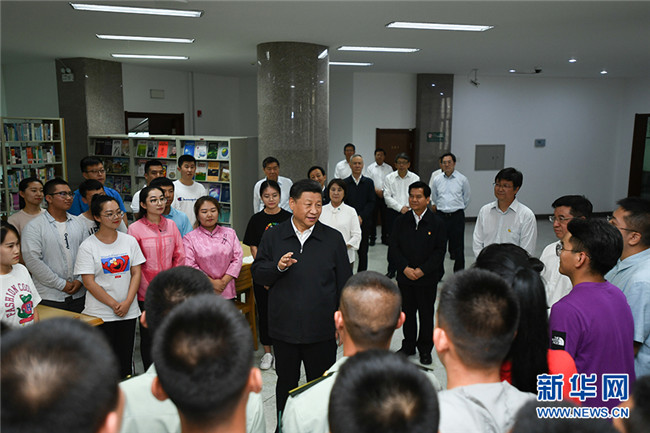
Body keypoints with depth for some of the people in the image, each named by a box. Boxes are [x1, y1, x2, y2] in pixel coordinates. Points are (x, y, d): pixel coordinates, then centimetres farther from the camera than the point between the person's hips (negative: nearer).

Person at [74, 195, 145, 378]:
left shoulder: (130, 241, 4)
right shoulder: (88, 246, -6)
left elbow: (136, 273, 3)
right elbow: (88, 282, -9)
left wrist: (127, 303, -9)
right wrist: (114, 305, -12)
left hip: (128, 312, 3)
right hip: (99, 313, -3)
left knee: (126, 360, 10)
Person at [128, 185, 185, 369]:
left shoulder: (171, 225, 4)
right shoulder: (135, 228, -7)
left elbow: (180, 256, 6)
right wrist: (149, 291, -9)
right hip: (146, 293, -3)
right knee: (148, 335, 8)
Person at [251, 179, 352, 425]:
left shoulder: (333, 239, -1)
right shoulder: (273, 237, 0)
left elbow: (344, 283, 3)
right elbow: (257, 274, 3)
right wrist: (278, 267, -18)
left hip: (322, 331, -1)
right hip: (284, 328, 1)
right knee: (286, 384, 19)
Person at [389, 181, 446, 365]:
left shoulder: (436, 223, -4)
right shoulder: (401, 221, 2)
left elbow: (439, 251, -6)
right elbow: (393, 248, -1)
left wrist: (422, 270, -15)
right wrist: (405, 268, -13)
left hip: (428, 279, -2)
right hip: (405, 277, 2)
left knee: (426, 314, 9)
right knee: (407, 312, 13)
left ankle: (425, 349, 26)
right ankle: (408, 346, 30)